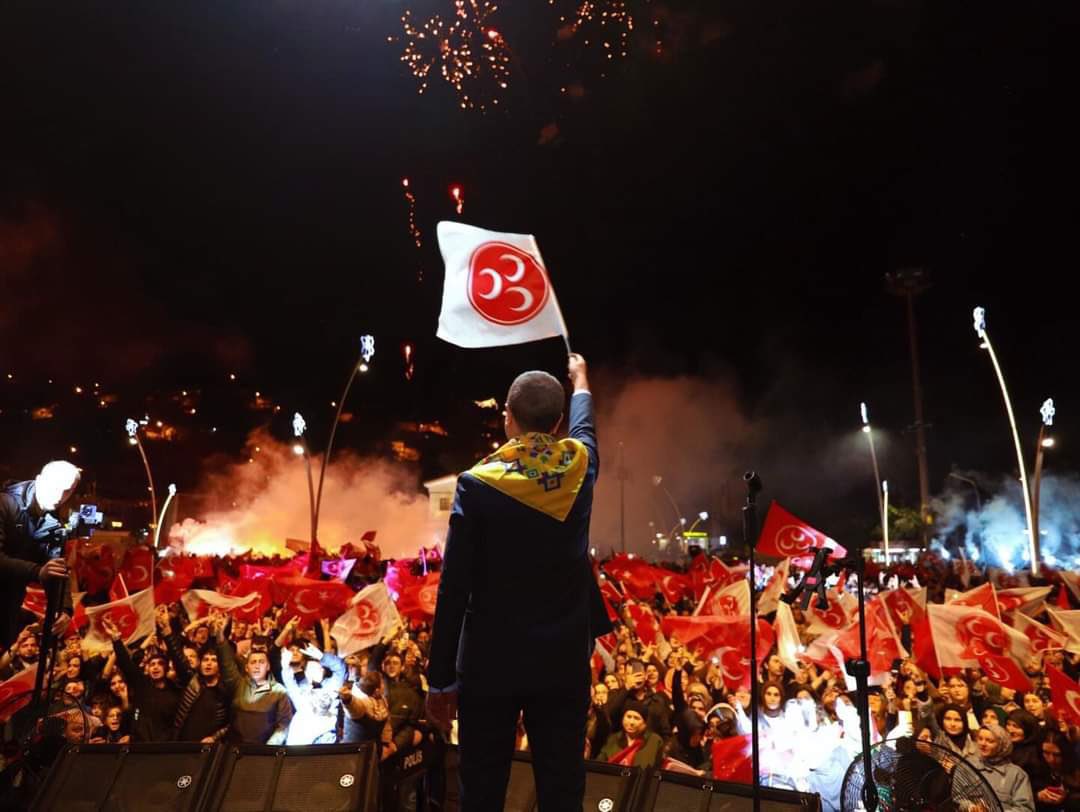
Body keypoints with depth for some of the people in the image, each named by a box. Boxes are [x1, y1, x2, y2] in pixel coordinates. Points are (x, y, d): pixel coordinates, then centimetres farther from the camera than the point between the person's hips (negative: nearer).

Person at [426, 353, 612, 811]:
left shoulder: (478, 483, -12)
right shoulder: (580, 466, -3)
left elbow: (454, 589, -12)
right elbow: (584, 425, 23)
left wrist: (441, 679, -3)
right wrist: (580, 381, 44)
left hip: (491, 662, -2)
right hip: (565, 661, 3)